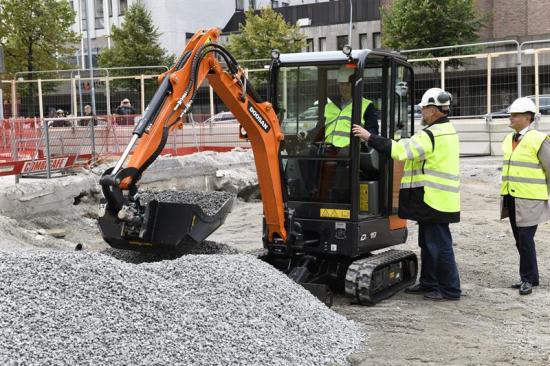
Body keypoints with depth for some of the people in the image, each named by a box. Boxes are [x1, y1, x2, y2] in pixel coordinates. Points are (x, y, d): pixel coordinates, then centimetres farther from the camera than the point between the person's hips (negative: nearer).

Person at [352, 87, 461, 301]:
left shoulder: (432, 135, -19)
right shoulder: (446, 131, 15)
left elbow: (400, 150, -24)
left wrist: (370, 137, -20)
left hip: (434, 200, -11)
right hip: (436, 199, 11)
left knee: (439, 244, -3)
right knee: (428, 243, 18)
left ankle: (450, 289, 5)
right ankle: (428, 283, 28)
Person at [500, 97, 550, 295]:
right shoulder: (508, 140, 12)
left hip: (529, 201, -7)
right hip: (511, 199, 7)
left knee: (525, 240, -8)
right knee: (520, 241, 12)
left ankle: (528, 279, 5)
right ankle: (530, 277, 23)